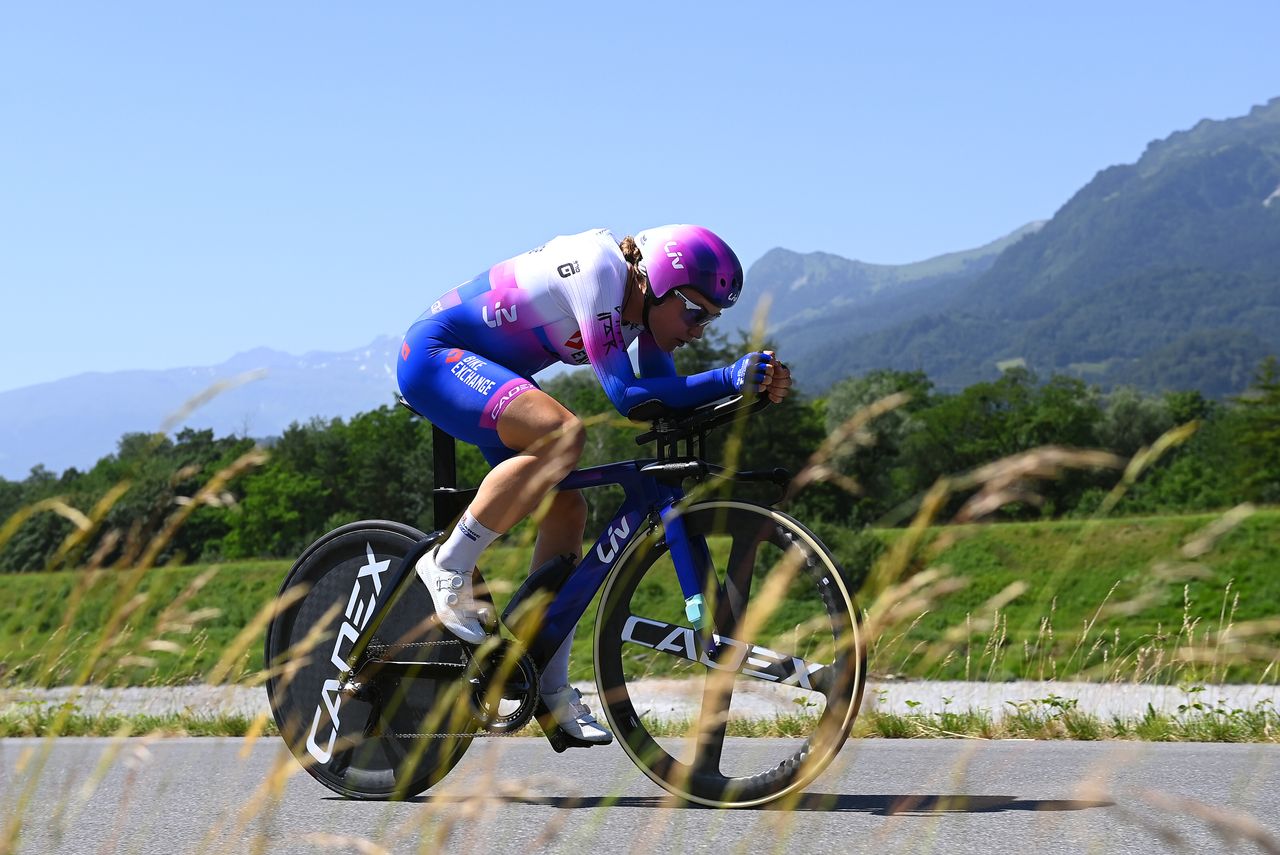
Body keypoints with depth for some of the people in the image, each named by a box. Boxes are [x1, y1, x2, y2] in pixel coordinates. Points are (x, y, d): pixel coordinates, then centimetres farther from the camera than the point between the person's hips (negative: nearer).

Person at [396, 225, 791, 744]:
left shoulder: (645, 302, 1)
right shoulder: (600, 272, -26)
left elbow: (666, 396, -4)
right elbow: (626, 395, -30)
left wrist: (759, 384, -18)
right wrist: (729, 379, -35)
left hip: (490, 372, 10)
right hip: (434, 355, -10)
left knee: (566, 510, 1)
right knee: (563, 437, -32)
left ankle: (550, 687, 7)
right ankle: (447, 570, -20)